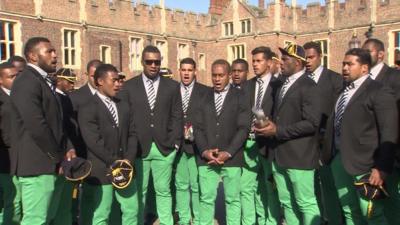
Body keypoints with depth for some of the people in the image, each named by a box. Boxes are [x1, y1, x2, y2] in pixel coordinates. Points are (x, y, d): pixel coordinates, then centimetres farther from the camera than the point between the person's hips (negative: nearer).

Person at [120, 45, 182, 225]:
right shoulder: (128, 86, 4)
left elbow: (177, 117, 5)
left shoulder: (172, 86, 6)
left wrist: (175, 143, -2)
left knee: (163, 191, 7)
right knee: (139, 191, 7)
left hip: (164, 148, 1)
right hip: (138, 148, 0)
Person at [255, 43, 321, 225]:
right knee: (287, 203, 15)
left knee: (306, 203, 1)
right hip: (279, 155, 8)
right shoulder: (282, 85, 16)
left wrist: (278, 131, -19)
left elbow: (311, 123, -20)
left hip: (299, 156, -8)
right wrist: (269, 126, 1)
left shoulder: (308, 86, -11)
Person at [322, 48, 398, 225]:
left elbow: (389, 134, -14)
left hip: (363, 163, -7)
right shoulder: (342, 90, 14)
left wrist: (382, 168, -19)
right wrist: (327, 154, 7)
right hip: (338, 159, 7)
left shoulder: (379, 92, -8)